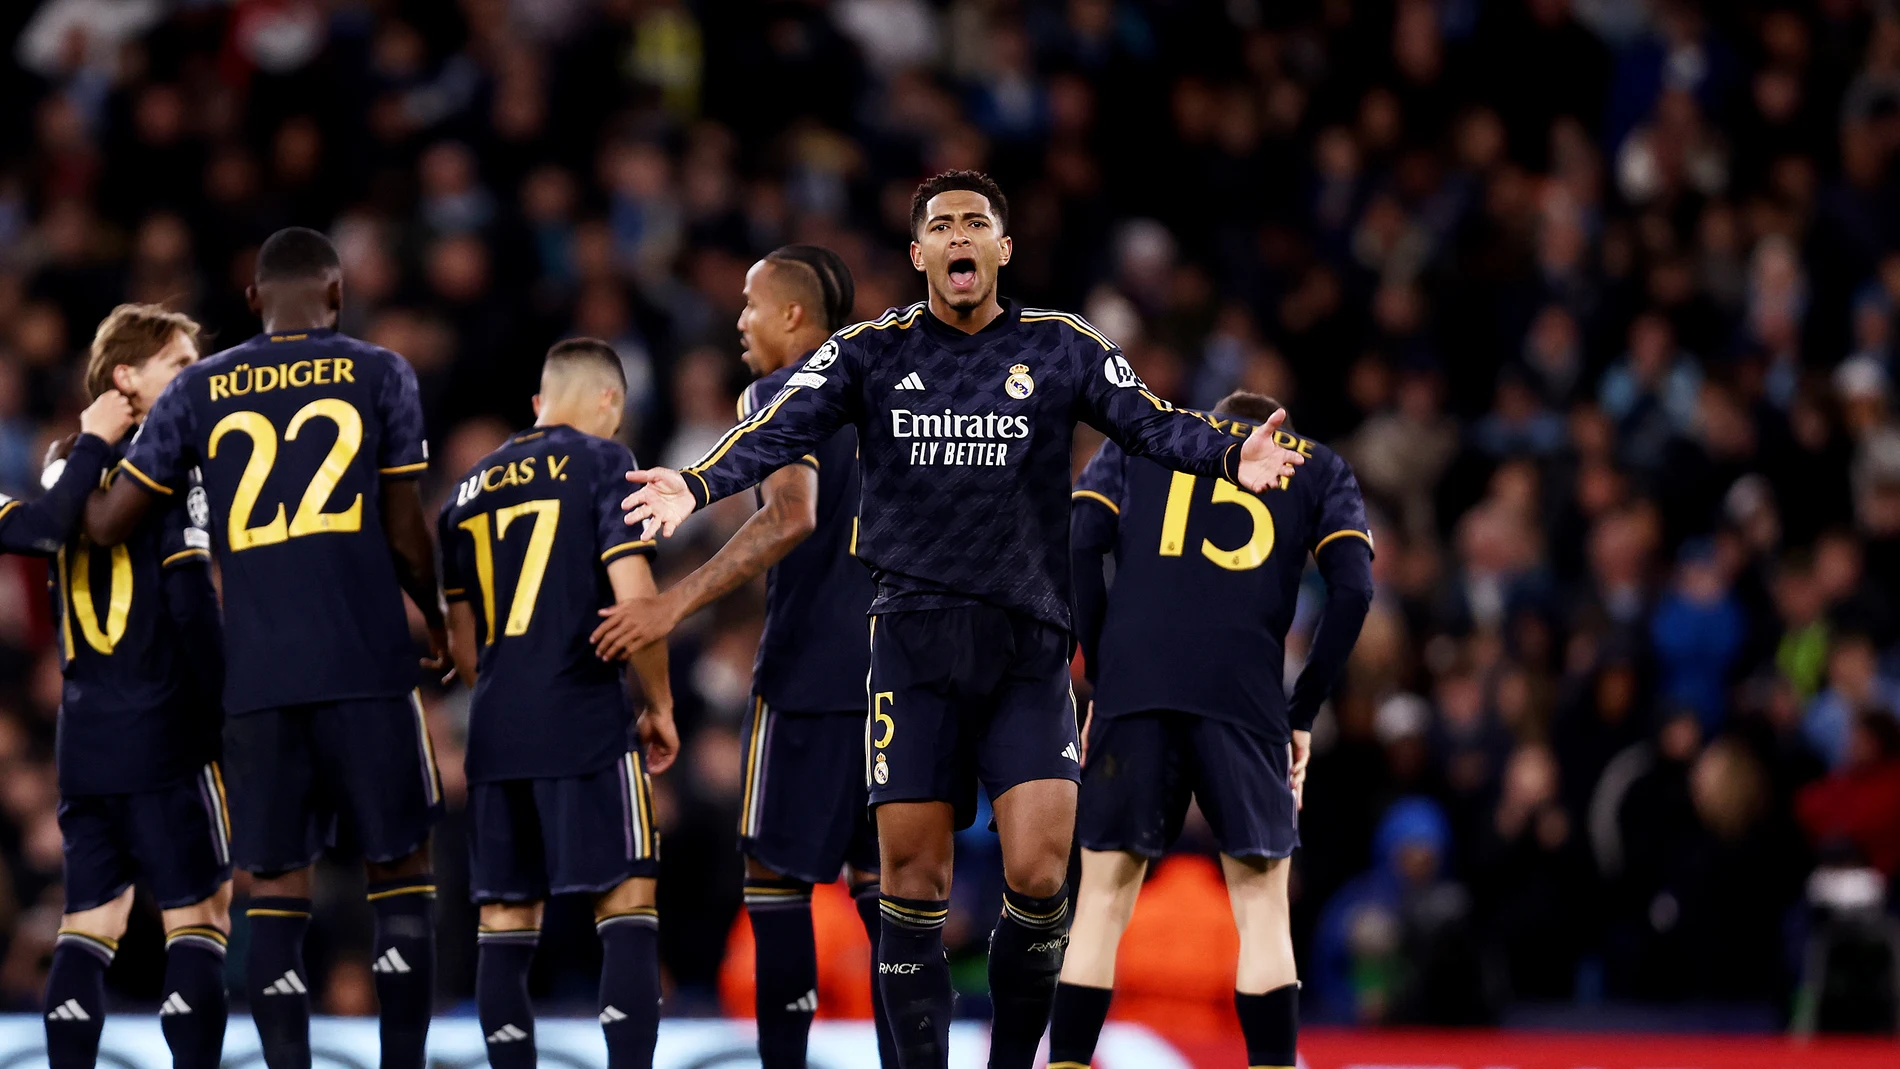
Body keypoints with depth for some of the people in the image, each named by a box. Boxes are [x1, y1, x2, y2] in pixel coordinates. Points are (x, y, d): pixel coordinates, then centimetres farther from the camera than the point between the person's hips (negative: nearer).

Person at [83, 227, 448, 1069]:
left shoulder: (199, 390, 8)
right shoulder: (379, 375, 3)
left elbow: (107, 525, 9)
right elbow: (405, 536, 2)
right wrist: (439, 622, 20)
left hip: (256, 676, 2)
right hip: (367, 665, -2)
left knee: (277, 888, 4)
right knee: (400, 871, 7)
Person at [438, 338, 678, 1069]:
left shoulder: (471, 487, 16)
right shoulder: (601, 462, -2)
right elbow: (634, 597, -11)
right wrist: (660, 708, -1)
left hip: (495, 733, 5)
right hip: (589, 723, -5)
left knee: (505, 918, 7)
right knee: (628, 900, -3)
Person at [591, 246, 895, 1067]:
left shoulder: (782, 392, -7)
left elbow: (792, 518, -22)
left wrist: (677, 604, -26)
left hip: (810, 664, -7)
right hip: (892, 666, 7)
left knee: (773, 866, -2)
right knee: (876, 871, 11)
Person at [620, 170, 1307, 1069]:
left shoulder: (1061, 348, 5)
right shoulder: (871, 352, 5)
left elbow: (1147, 420, -6)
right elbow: (781, 430, -6)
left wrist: (1229, 455, -27)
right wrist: (698, 485, -25)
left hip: (1028, 645, 0)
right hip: (915, 640, 0)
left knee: (1038, 877, -10)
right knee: (912, 880, 0)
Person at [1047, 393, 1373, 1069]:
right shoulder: (1317, 466, 23)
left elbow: (1077, 550, 8)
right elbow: (1353, 590, 8)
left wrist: (1099, 683, 11)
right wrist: (1302, 715, 12)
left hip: (1135, 683, 1)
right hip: (1246, 691, -1)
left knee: (1104, 896, 7)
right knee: (1262, 904, 8)